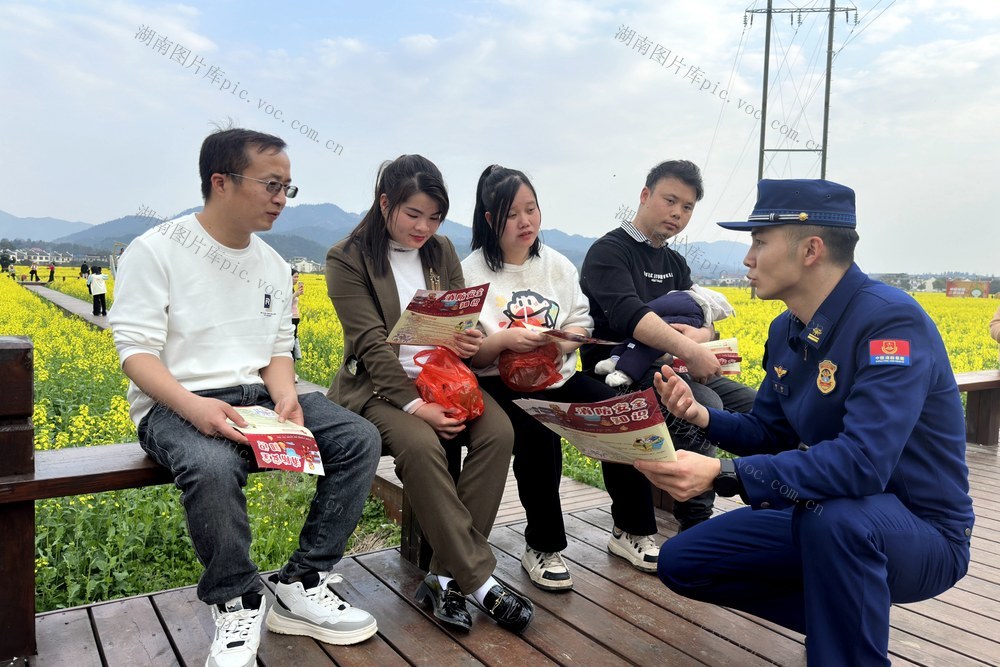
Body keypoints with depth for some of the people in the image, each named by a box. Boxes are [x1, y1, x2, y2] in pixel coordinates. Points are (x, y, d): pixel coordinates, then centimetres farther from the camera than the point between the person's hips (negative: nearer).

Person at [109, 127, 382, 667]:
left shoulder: (273, 266, 13)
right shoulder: (156, 252, -6)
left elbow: (278, 351, 12)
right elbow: (136, 352, -11)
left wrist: (286, 396, -11)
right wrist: (192, 405, -30)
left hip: (256, 396, 6)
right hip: (176, 405, -5)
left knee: (360, 439, -15)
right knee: (213, 466, -39)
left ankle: (303, 584, -7)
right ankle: (236, 604, -12)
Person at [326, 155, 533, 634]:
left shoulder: (442, 251, 12)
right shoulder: (348, 259, -3)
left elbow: (463, 319, 10)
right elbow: (371, 344, -12)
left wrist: (470, 341, -16)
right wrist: (414, 405, -23)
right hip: (382, 385, -4)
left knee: (498, 431, -25)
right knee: (419, 445, -35)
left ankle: (446, 576, -18)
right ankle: (480, 580, -23)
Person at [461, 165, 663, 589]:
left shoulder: (557, 265, 9)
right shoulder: (472, 273, -4)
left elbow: (581, 325, 8)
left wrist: (565, 339, -15)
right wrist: (504, 339, -27)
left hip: (558, 377, 5)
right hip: (501, 383, -4)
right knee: (539, 430, -35)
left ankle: (631, 531, -1)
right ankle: (542, 547, -14)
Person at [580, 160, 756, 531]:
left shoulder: (675, 264, 17)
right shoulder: (609, 252, -8)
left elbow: (704, 318, 8)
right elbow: (627, 314, -27)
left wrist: (701, 334, -18)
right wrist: (689, 350, -38)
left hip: (671, 367, 8)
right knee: (704, 406, -30)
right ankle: (695, 524, -19)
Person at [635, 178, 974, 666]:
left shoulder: (891, 322, -24)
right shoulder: (786, 330, 2)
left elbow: (864, 463, -35)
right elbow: (769, 434, 9)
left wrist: (724, 474, -38)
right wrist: (702, 416, -11)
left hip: (920, 536, -7)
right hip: (825, 520, 8)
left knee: (835, 514, -41)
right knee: (679, 562, 2)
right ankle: (845, 615, 12)